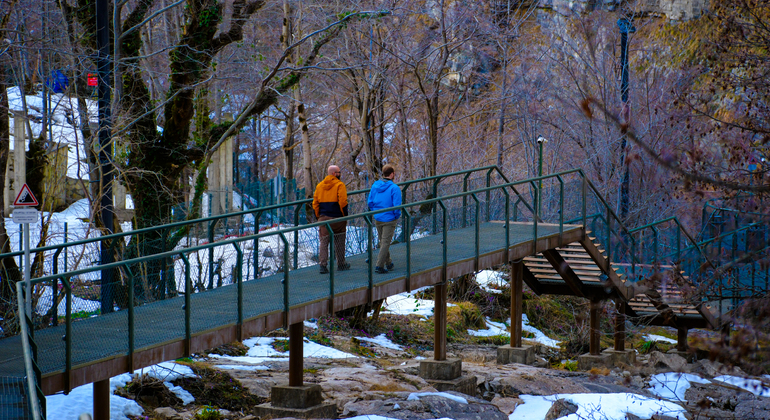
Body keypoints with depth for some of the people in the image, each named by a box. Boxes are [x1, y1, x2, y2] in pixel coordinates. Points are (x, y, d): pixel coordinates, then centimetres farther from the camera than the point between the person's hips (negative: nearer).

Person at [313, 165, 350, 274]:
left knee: (324, 241, 2)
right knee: (339, 242, 11)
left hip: (324, 217, 3)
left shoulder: (319, 185, 9)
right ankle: (341, 264, 21)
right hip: (337, 218, -3)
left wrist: (319, 216, 15)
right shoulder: (339, 185, -8)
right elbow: (342, 201, -15)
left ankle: (322, 264, -12)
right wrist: (345, 215, -4)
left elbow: (315, 203, 9)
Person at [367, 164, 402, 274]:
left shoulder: (375, 185, 1)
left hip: (377, 219, 6)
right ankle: (379, 266, -5)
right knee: (386, 242, 0)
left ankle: (388, 263, 33)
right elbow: (397, 206, -19)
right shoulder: (394, 188, -17)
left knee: (383, 241, 19)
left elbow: (370, 202, 5)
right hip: (389, 219, -6)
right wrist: (397, 216, -2)